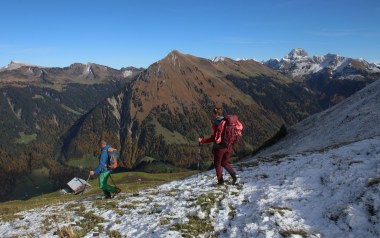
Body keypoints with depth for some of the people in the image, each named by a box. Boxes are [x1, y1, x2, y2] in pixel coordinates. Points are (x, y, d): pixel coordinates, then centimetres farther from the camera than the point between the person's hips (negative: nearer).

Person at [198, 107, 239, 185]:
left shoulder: (215, 123, -16)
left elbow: (214, 137, -18)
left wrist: (202, 140, -13)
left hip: (219, 147, -6)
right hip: (228, 146, 6)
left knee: (217, 164, 14)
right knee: (225, 163, 20)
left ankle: (220, 181, 15)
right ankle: (234, 175, 0)